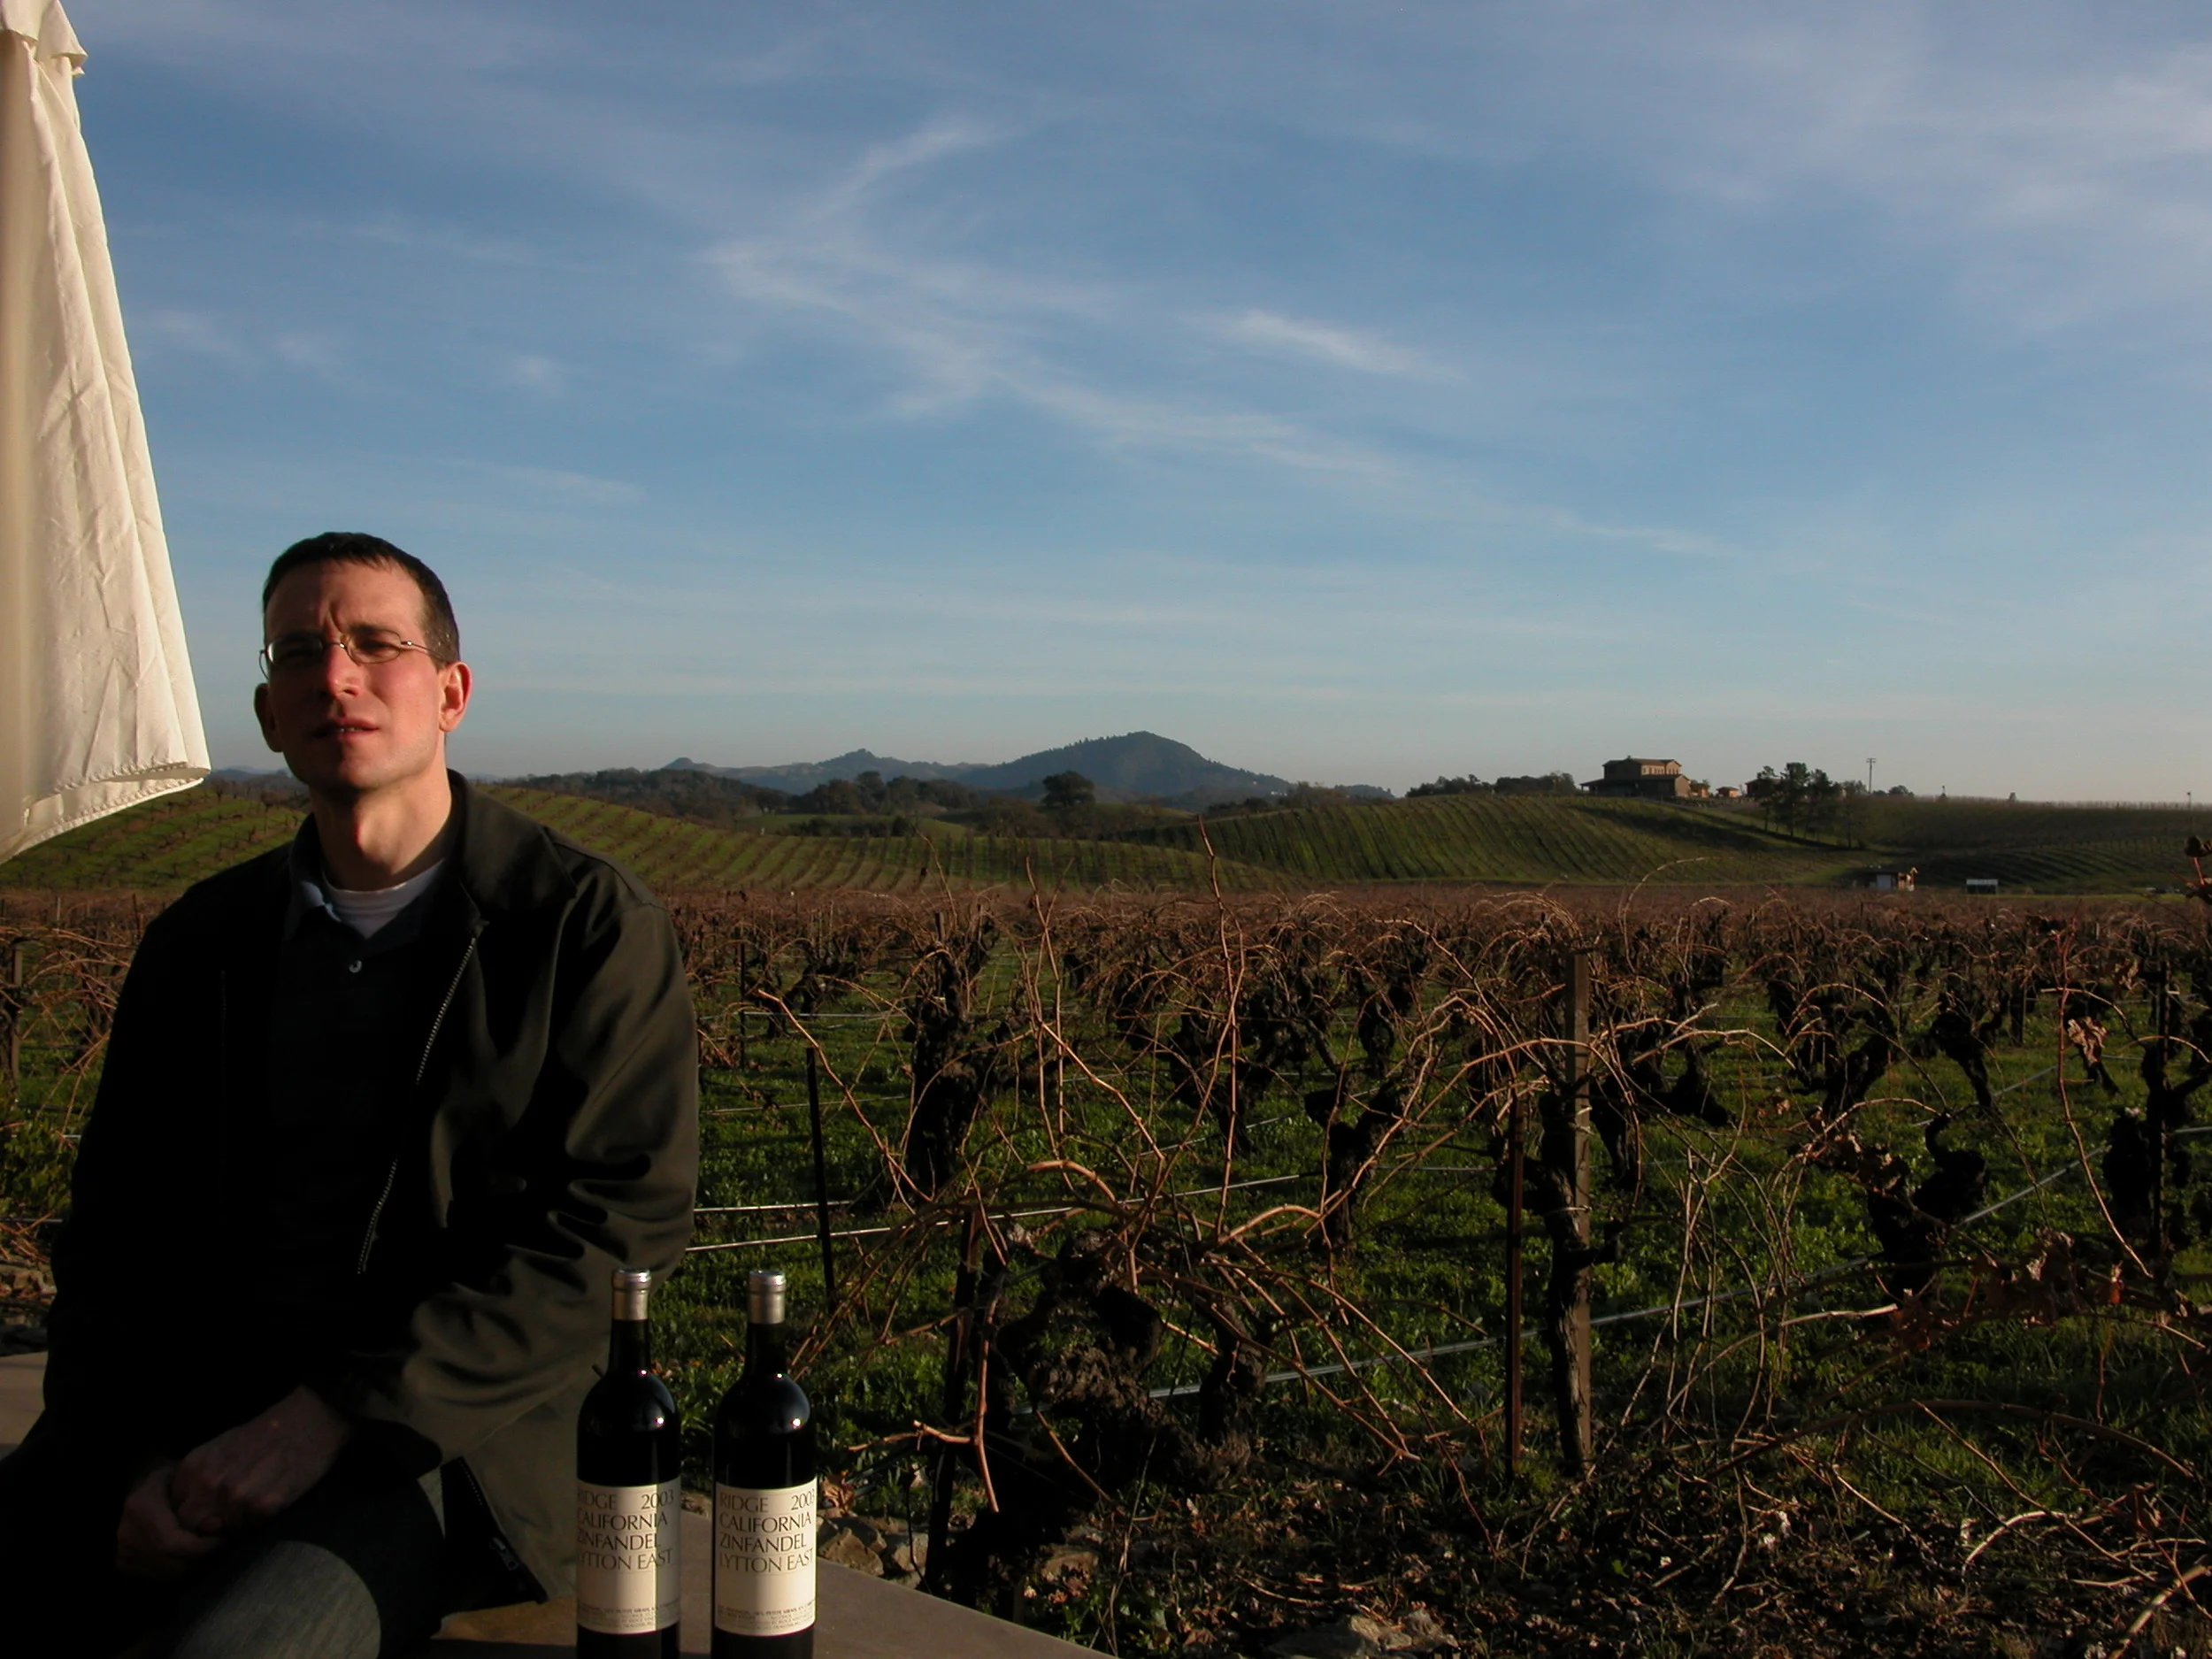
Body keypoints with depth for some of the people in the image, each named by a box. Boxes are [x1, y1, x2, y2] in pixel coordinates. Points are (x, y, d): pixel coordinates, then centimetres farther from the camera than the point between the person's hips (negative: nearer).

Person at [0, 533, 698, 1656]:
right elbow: (113, 1231, 13)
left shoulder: (590, 926, -1)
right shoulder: (200, 941, 14)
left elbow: (619, 1227, -9)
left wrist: (340, 1412, -15)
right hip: (178, 1418, 4)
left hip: (440, 1430, -4)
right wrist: (132, 1463, -6)